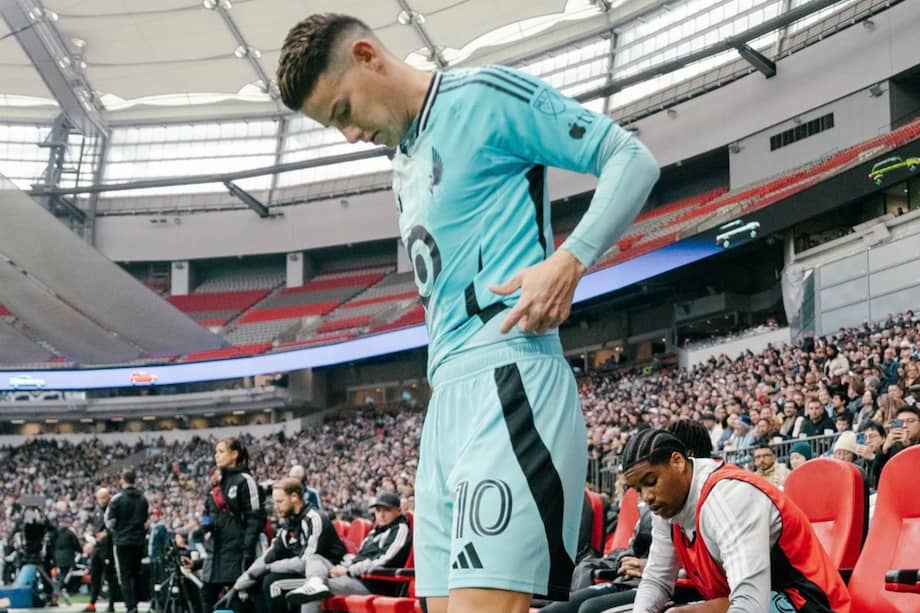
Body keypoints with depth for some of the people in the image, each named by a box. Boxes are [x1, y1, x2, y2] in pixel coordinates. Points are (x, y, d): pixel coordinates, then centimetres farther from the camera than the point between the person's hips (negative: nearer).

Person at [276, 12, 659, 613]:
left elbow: (633, 158, -4)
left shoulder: (486, 94, -1)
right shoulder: (405, 164, 24)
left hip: (508, 372, -9)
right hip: (448, 391, 9)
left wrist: (570, 259, -18)